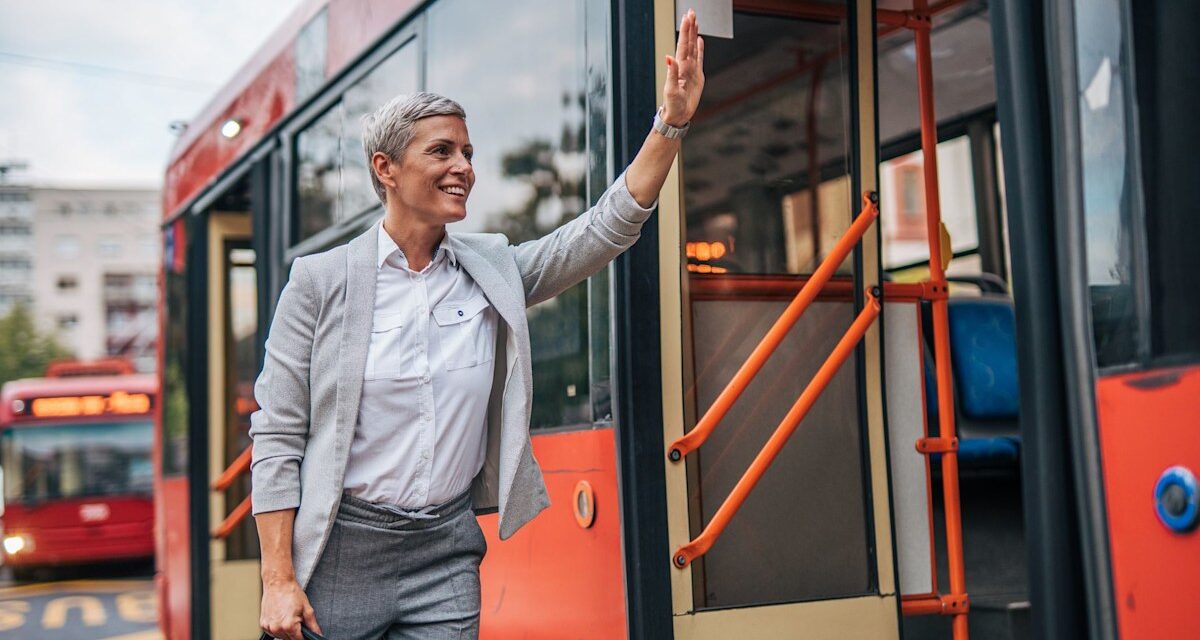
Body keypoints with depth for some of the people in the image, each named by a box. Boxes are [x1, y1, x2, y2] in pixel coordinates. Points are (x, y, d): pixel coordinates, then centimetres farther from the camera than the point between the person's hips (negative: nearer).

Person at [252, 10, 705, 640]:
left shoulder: (493, 271, 5)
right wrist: (279, 579, -11)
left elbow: (606, 228, -2)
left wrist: (672, 121, -13)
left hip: (447, 548, 3)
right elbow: (277, 437, -6)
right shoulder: (321, 280, -5)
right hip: (341, 550, -3)